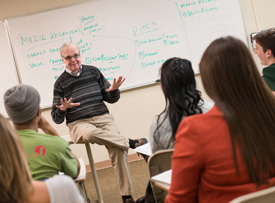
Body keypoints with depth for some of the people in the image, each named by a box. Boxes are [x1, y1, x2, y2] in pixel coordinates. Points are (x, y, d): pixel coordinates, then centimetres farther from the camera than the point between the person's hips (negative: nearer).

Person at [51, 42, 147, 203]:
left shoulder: (93, 71, 11)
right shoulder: (60, 83, 6)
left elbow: (111, 99, 16)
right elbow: (57, 118, 5)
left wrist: (114, 90, -8)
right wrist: (63, 109, -18)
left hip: (103, 117, 2)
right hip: (78, 123, -2)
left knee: (118, 149, -24)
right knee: (89, 133, -39)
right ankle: (130, 143, -20)